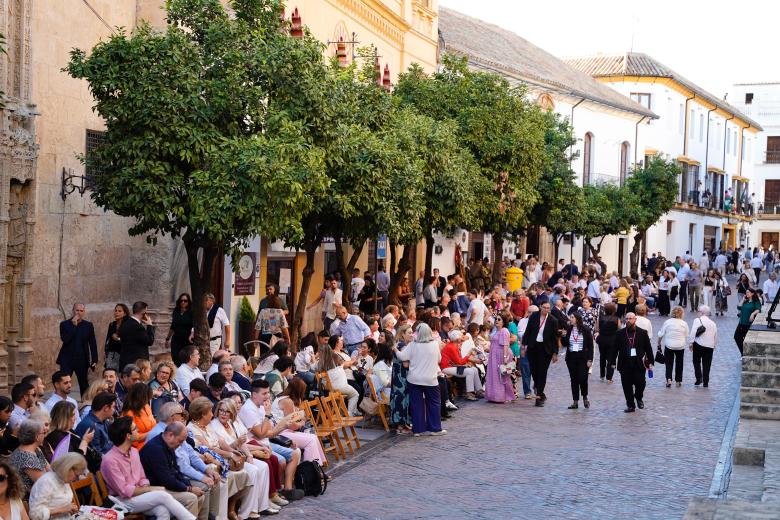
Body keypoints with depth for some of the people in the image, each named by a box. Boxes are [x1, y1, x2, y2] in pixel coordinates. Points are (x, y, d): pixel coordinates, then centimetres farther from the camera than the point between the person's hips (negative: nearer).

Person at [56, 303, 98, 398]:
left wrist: (94, 360, -2)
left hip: (82, 360, 2)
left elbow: (93, 344, 5)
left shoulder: (88, 325, 5)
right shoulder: (64, 324, 0)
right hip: (67, 359, -2)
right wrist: (73, 325, -16)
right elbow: (65, 339, -15)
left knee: (84, 385, 10)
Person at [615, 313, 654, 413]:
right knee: (627, 386, 2)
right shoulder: (620, 333, 5)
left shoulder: (642, 333, 3)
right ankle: (630, 405, 14)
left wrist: (650, 362, 1)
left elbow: (648, 348, 5)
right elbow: (615, 348, 7)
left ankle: (639, 398, 25)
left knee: (640, 382, -6)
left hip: (639, 363, -1)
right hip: (625, 363, 1)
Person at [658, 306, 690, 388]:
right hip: (680, 346, 1)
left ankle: (668, 379, -11)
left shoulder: (667, 322, -6)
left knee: (669, 363, 7)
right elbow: (686, 336, 2)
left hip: (669, 345, -1)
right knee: (679, 363, 15)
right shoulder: (684, 323, -3)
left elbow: (661, 334, -1)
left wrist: (659, 343, 11)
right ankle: (679, 380, 20)